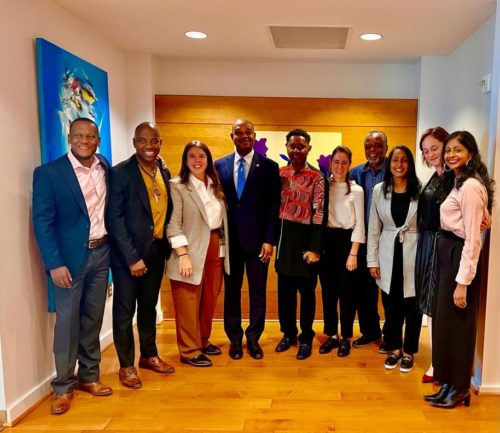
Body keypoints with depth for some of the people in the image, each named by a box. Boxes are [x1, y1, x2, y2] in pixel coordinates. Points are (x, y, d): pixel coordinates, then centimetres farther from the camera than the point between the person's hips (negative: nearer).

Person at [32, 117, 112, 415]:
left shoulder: (105, 167, 6)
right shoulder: (48, 173, -9)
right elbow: (42, 222, -11)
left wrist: (112, 246, 3)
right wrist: (54, 264, -17)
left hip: (100, 253, 4)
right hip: (69, 257, -4)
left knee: (93, 319, 13)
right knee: (68, 321, 3)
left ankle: (89, 377, 28)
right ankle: (63, 386, 18)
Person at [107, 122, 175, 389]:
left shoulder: (164, 172, 6)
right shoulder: (120, 173, -12)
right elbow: (114, 219, -15)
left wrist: (166, 246, 4)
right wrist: (131, 257, -17)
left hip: (156, 251, 6)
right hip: (127, 254, -5)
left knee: (149, 306, 19)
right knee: (125, 310, 7)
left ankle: (149, 355, 35)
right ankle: (126, 365, 23)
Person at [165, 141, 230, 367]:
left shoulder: (215, 185, 11)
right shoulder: (177, 186, -8)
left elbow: (222, 218, 13)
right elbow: (173, 224, -13)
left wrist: (223, 247, 6)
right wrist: (183, 255, -18)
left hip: (215, 249, 6)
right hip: (191, 252, -6)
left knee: (209, 301, 15)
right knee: (188, 305, 4)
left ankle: (203, 341, 33)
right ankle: (190, 351, 18)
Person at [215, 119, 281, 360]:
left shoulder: (269, 166, -1)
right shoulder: (220, 165, 6)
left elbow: (273, 206, -3)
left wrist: (269, 240, -9)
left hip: (257, 239, -1)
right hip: (229, 239, 2)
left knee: (258, 291, 8)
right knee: (231, 290, 10)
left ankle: (253, 338, 24)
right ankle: (235, 339, 26)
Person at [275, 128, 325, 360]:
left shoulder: (316, 177, -6)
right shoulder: (279, 173, 6)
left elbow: (319, 213, -9)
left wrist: (314, 248, -14)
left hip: (306, 236, -4)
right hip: (284, 236, 4)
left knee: (306, 289, 7)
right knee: (284, 288, 12)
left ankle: (306, 337, 23)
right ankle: (288, 333, 30)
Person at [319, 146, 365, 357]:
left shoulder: (356, 190, -3)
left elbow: (359, 225, -5)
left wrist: (353, 254, -9)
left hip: (346, 242, -3)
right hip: (326, 242, 3)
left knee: (346, 292, 6)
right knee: (328, 291, 10)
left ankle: (346, 337, 21)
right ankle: (331, 335, 24)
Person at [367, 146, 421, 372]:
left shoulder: (420, 191, -6)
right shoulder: (379, 190, 1)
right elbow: (373, 228, 4)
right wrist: (372, 260, 2)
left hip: (414, 255, -2)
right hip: (389, 255, 2)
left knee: (412, 306, 9)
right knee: (391, 306, 11)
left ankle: (408, 351, 27)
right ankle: (394, 348, 30)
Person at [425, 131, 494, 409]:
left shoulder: (470, 186, -17)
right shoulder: (455, 182, 14)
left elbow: (472, 238, -21)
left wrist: (463, 282, -21)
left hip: (460, 257, -10)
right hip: (448, 255, 10)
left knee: (455, 323, 2)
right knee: (445, 321, 15)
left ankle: (459, 389, 19)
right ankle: (450, 383, 28)